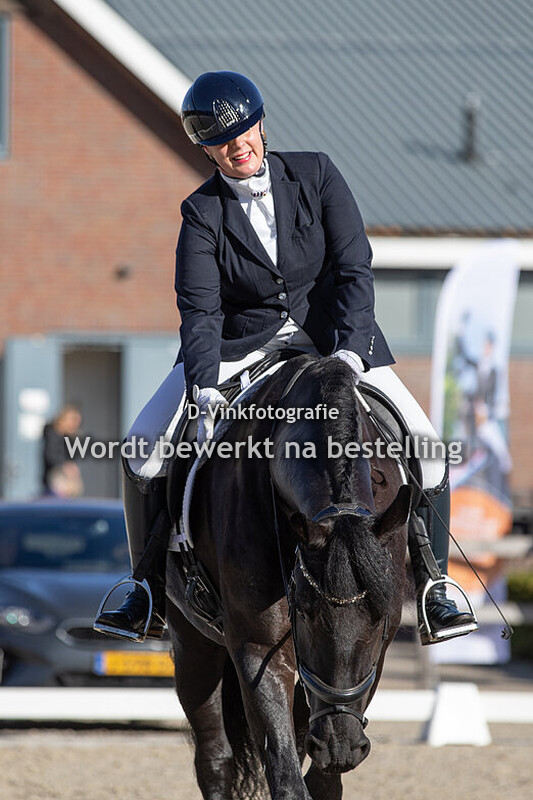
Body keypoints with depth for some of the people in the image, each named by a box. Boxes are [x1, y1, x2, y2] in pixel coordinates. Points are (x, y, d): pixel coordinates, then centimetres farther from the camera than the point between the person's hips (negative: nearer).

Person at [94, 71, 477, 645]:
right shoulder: (203, 214, -7)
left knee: (422, 445, -16)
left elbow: (355, 269, -11)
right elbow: (199, 311, -16)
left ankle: (433, 593, -3)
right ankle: (152, 595, 0)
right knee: (144, 446, -16)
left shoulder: (315, 174, -6)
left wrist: (351, 350, -26)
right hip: (239, 344, 0)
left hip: (332, 336, 0)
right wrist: (202, 391, -33)